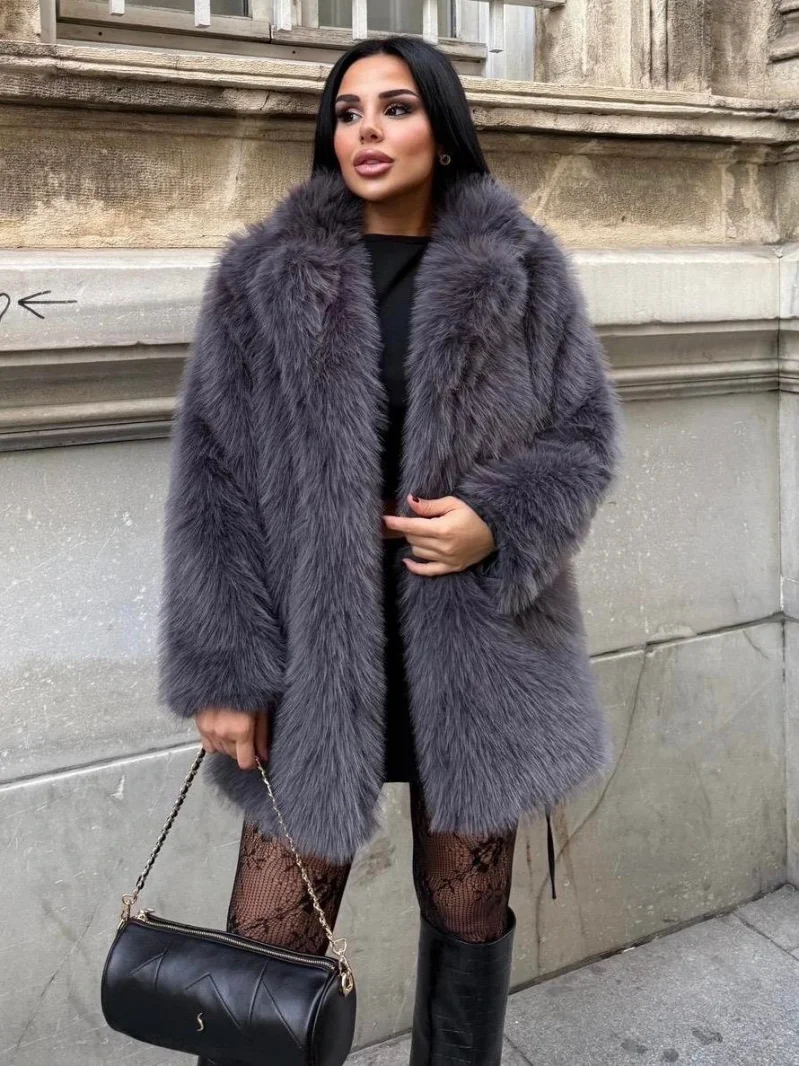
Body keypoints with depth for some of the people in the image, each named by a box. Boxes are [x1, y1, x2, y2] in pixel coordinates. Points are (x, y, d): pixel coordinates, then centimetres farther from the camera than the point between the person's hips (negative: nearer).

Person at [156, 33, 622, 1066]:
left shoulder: (523, 272, 1)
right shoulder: (263, 276, -1)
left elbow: (587, 435, 6)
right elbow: (212, 478, -2)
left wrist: (496, 523, -15)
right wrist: (223, 669, -9)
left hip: (477, 651, 1)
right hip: (314, 660, 0)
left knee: (468, 914, 17)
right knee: (268, 939, 4)